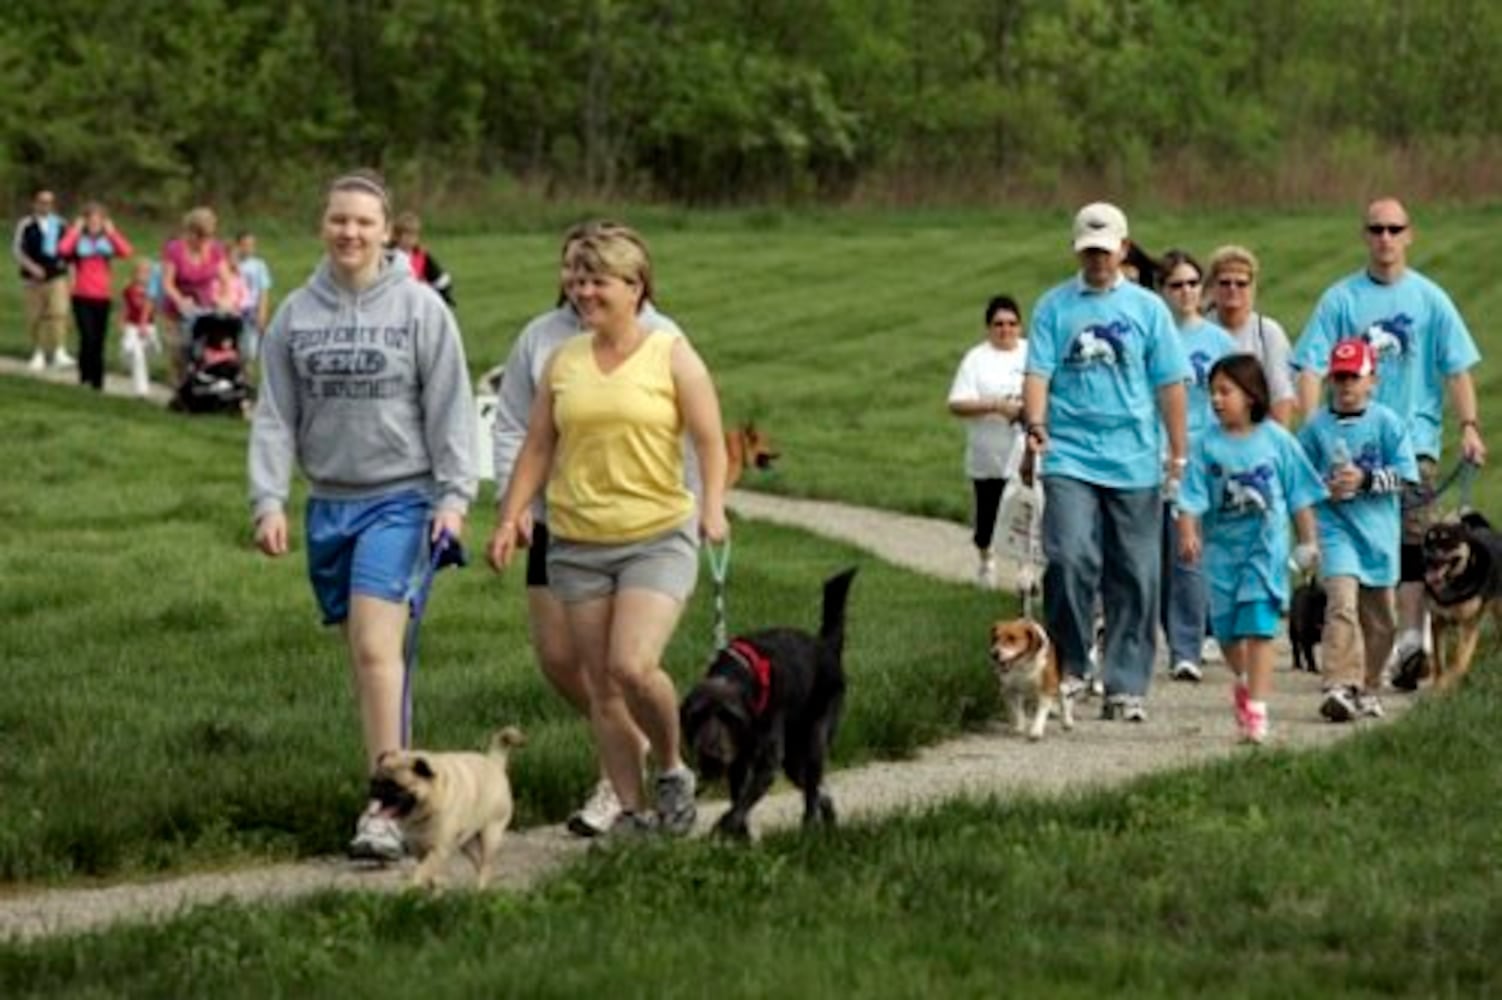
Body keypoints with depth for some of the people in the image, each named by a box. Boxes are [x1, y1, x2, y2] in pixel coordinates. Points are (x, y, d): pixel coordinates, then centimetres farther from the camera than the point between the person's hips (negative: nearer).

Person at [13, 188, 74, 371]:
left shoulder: (60, 224, 7)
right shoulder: (26, 225, 0)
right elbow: (17, 249, -2)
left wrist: (65, 260, 2)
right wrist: (32, 267, -14)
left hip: (57, 276, 1)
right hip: (34, 278, -1)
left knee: (59, 312, -15)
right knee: (35, 317, 4)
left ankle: (59, 352, -16)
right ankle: (39, 353, 18)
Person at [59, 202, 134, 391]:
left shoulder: (108, 240, 6)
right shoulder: (77, 239, 0)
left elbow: (127, 251, -13)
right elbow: (63, 250, -21)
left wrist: (111, 232, -9)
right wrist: (75, 230, -12)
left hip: (103, 297, 3)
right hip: (82, 297, -3)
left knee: (99, 341, 8)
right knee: (88, 338, -15)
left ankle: (97, 381, 16)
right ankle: (85, 375, 2)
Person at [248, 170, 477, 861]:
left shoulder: (419, 307, -2)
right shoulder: (298, 313, 7)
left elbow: (450, 409, -2)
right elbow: (275, 416, 8)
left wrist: (454, 496, -8)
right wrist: (268, 500, -1)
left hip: (399, 499, -5)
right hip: (328, 503, 5)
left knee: (377, 648, -16)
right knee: (360, 655, 8)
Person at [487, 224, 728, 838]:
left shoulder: (672, 356, 0)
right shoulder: (563, 361, 9)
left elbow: (710, 441, -3)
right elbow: (537, 447, 12)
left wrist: (713, 506, -18)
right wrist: (510, 517, 3)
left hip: (658, 538, -4)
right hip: (577, 543, 4)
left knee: (633, 667, -19)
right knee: (602, 687, 3)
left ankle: (672, 769, 6)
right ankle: (631, 808, 12)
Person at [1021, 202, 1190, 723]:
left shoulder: (1147, 308, 9)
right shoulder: (1054, 306, 7)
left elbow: (1170, 384, 10)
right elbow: (1037, 371, 1)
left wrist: (1178, 454, 7)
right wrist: (1035, 421, -18)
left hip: (1134, 462, 1)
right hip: (1069, 457, -1)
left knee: (1134, 578, 2)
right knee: (1070, 559, -18)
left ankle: (1126, 686, 9)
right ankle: (1069, 666, -3)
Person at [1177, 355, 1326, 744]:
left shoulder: (1276, 440, -4)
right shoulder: (1208, 445, -2)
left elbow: (1300, 496, 4)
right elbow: (1192, 498, -5)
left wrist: (1308, 542, 6)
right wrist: (1188, 534, -21)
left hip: (1265, 547, -3)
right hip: (1223, 547, 3)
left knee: (1259, 627, -11)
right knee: (1226, 630, 12)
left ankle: (1256, 709, -11)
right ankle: (1244, 683, 40)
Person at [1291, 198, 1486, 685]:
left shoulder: (1429, 299, 5)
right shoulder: (1341, 298, 3)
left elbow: (1457, 368, 5)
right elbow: (1311, 367, -1)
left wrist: (1469, 426, -6)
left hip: (1414, 437, 0)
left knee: (1412, 539, -9)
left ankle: (1410, 636, -12)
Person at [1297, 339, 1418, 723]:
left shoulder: (1387, 423, -1)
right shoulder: (1316, 427, 1)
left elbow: (1405, 475, -4)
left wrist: (1365, 479, -15)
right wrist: (1323, 488, -9)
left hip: (1378, 529, 2)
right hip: (1335, 527, -2)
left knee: (1379, 616, 10)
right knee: (1341, 603, -19)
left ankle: (1367, 688, 27)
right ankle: (1338, 687, -27)